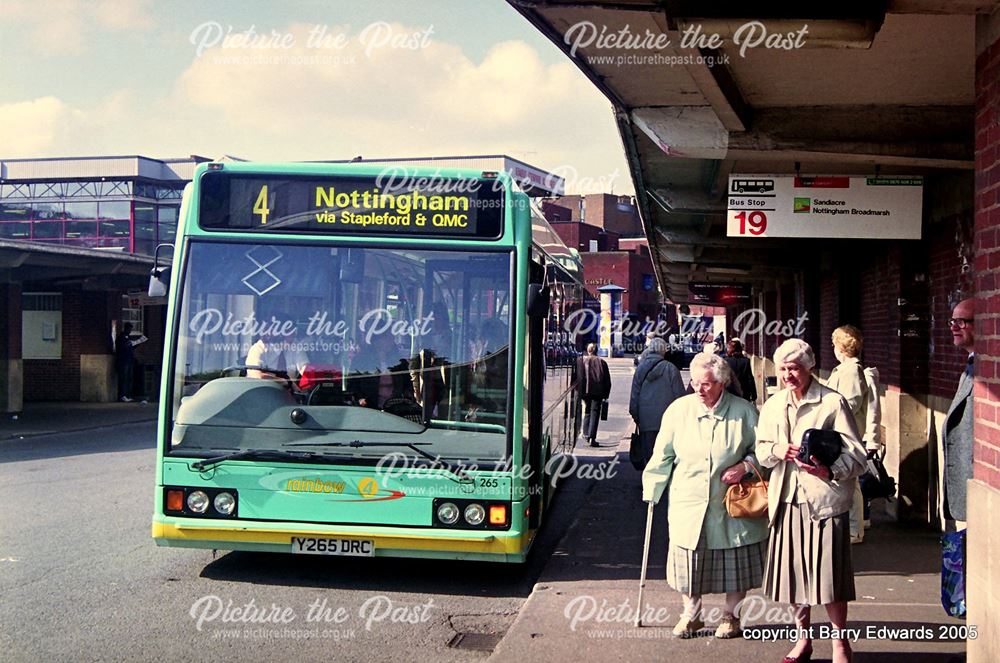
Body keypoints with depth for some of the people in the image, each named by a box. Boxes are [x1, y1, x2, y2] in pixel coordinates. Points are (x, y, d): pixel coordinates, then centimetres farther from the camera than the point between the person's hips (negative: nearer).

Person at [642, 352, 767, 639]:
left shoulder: (744, 412, -5)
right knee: (688, 560, 6)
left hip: (731, 505, -1)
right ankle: (691, 615, 27)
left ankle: (730, 616, 29)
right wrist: (652, 489, 5)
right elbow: (662, 454, 5)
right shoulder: (678, 409, -2)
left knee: (733, 561, 9)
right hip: (688, 503, 1)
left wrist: (744, 466, -11)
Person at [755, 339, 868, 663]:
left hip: (824, 500, -5)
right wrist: (775, 449, -8)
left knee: (828, 574, -5)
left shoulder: (832, 402, -6)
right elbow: (760, 450, 15)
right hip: (786, 501, 5)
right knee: (794, 572, 12)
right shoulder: (773, 405, 12)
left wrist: (829, 470, -28)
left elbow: (856, 456, -10)